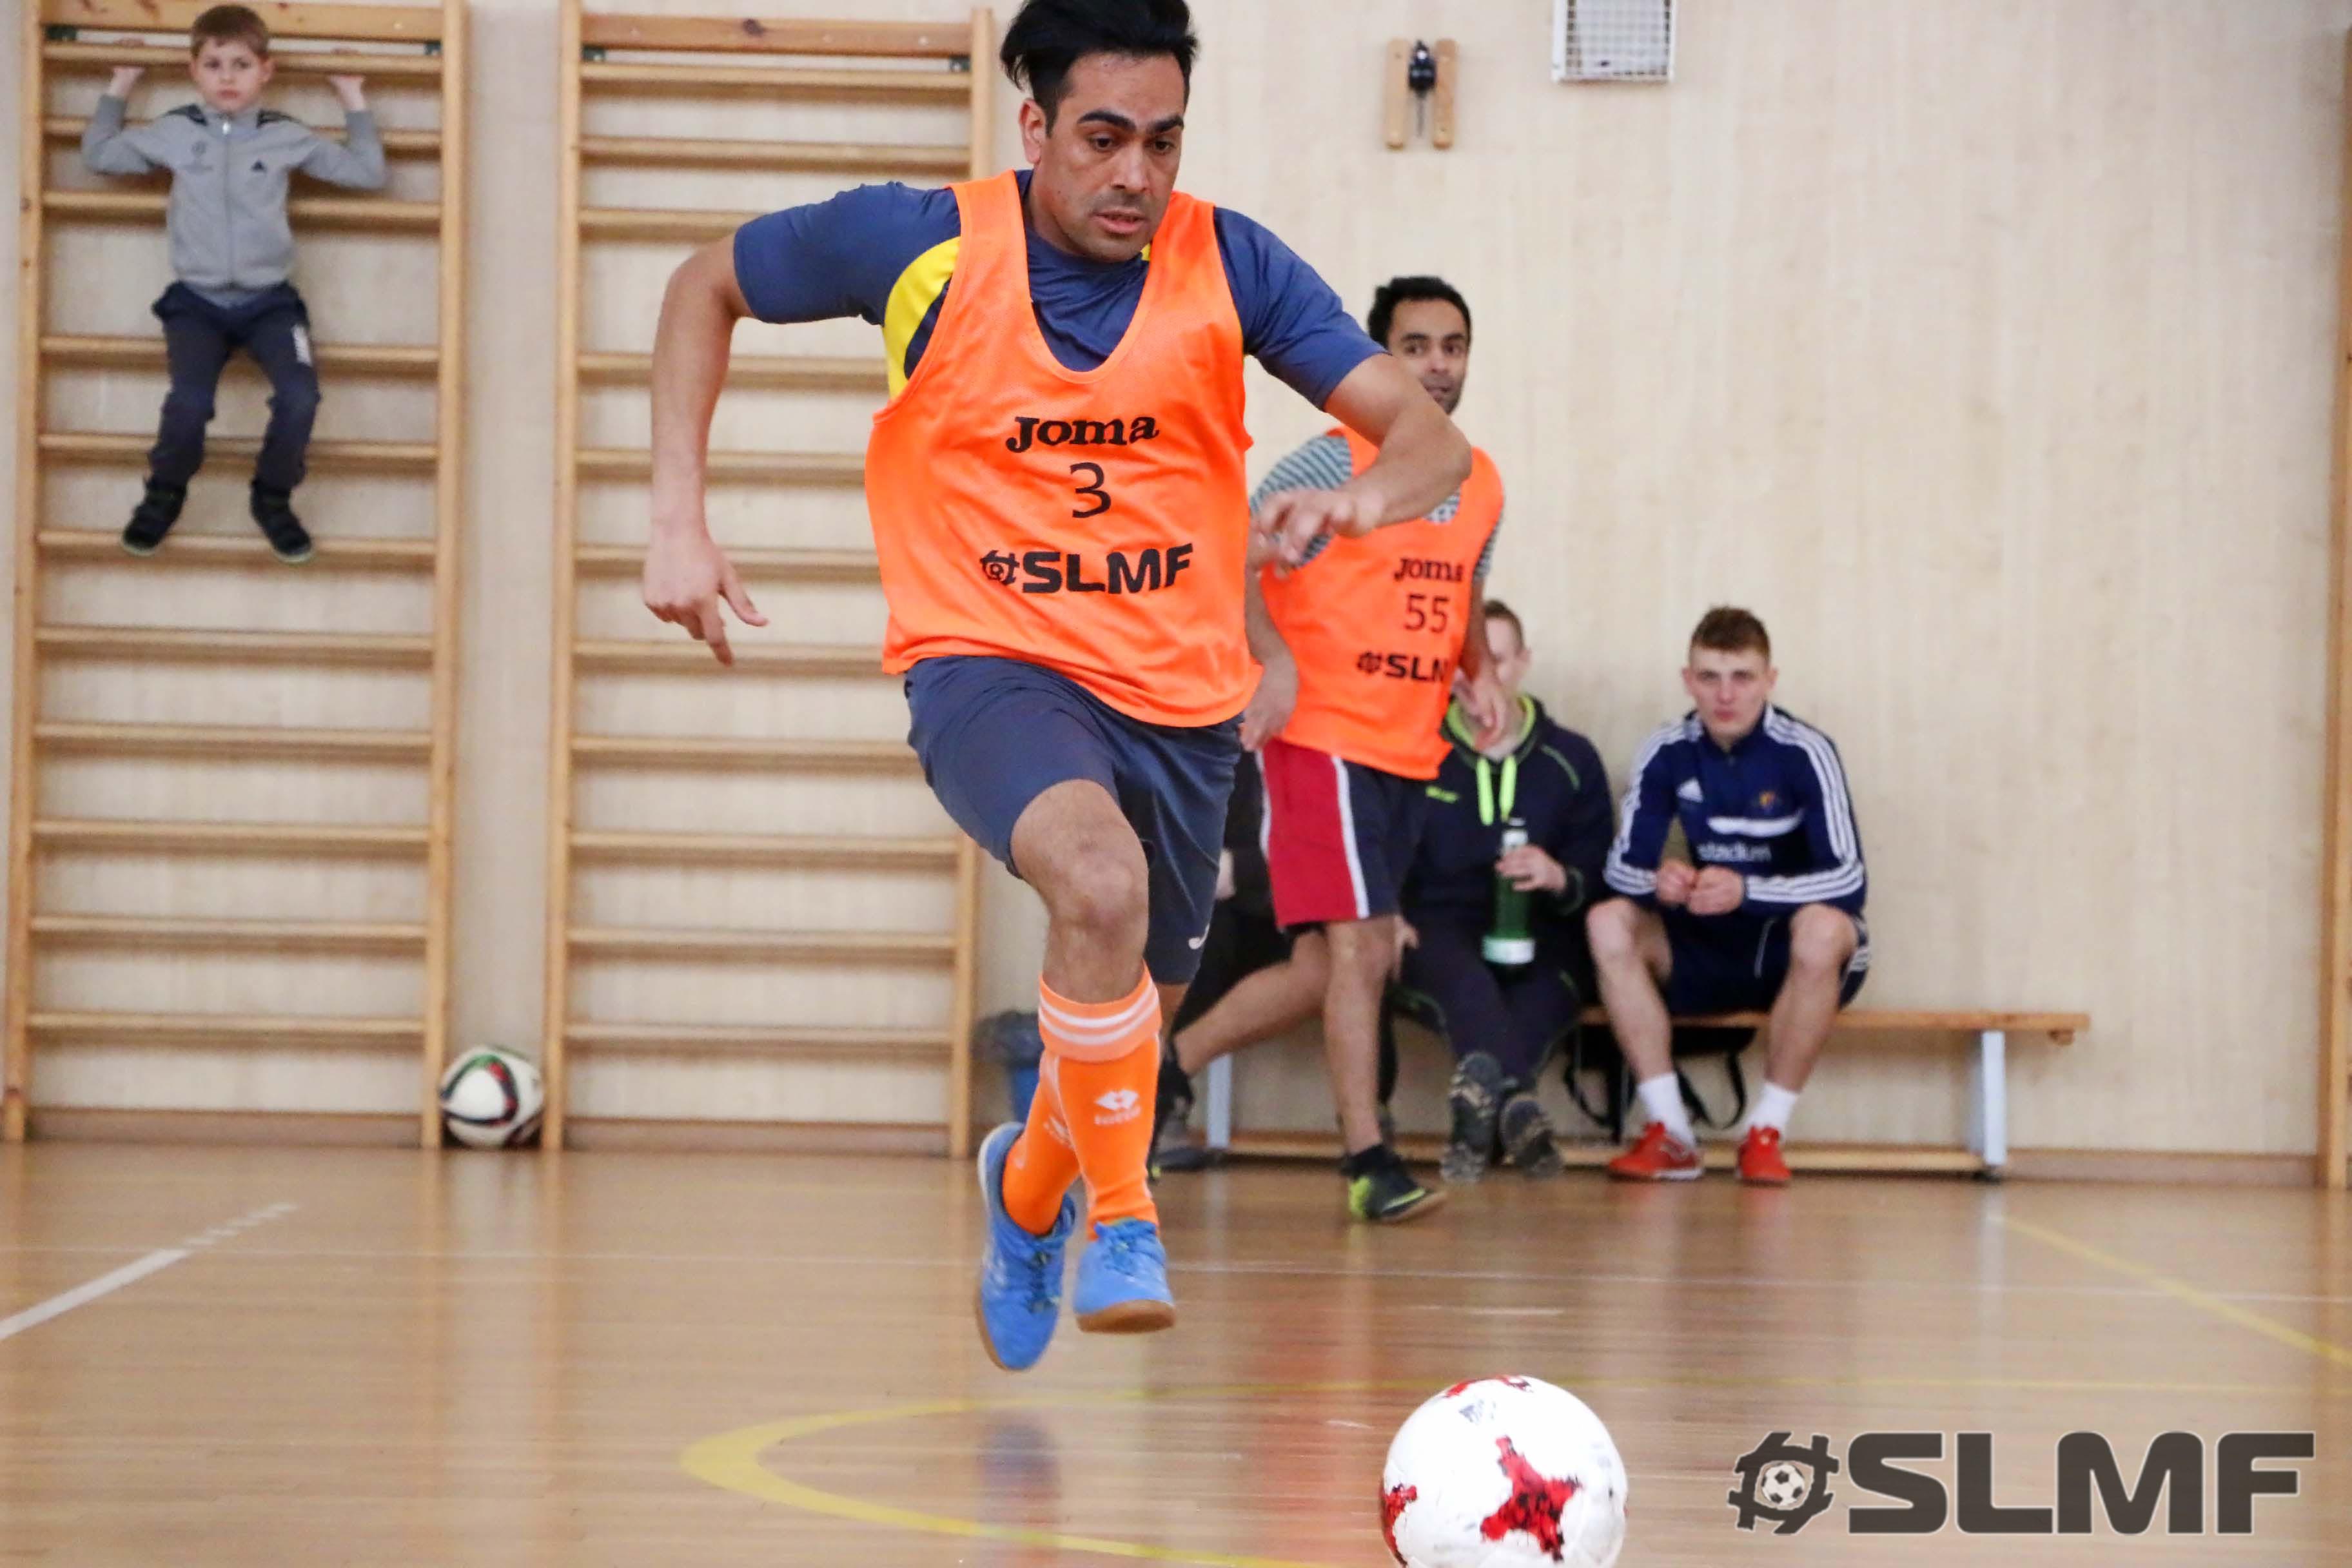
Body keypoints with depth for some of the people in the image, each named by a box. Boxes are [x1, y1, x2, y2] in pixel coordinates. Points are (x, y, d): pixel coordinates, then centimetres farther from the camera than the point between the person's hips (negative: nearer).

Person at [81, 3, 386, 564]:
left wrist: (354, 101, 12)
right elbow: (99, 154, 18)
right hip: (196, 299, 0)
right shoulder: (174, 133, 4)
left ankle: (273, 497, 4)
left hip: (269, 299, 1)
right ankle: (165, 491, 5)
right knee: (189, 401, -27)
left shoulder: (287, 137, 3)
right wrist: (119, 89, 21)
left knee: (299, 396, -25)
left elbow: (368, 172, 11)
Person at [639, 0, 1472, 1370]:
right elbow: (706, 288, 6)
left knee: (1132, 1023, 17)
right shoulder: (920, 246, -10)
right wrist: (679, 521, -4)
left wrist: (1368, 494, -34)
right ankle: (1122, 1222, -17)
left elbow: (1432, 437, -9)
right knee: (1100, 878, -35)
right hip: (989, 666, -3)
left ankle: (1032, 1184, 52)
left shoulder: (1229, 265, -6)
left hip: (1179, 695, 3)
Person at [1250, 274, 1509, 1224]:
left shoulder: (1482, 484, 12)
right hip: (1327, 741, -8)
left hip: (1413, 750, 8)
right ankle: (1369, 1161, -13)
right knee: (1363, 946, -13)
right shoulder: (1335, 466, -10)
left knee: (1362, 951, 13)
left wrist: (1479, 673, 7)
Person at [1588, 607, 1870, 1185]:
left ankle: (1767, 1132, -23)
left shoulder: (1805, 753, -16)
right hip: (1711, 951, 3)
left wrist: (1746, 890, -37)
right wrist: (1658, 880, -32)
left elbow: (1849, 878, -22)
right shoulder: (1667, 753, -6)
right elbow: (1623, 866, -7)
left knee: (1823, 927, -37)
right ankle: (1671, 1135, -22)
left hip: (1798, 960, -3)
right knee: (1609, 923, -22)